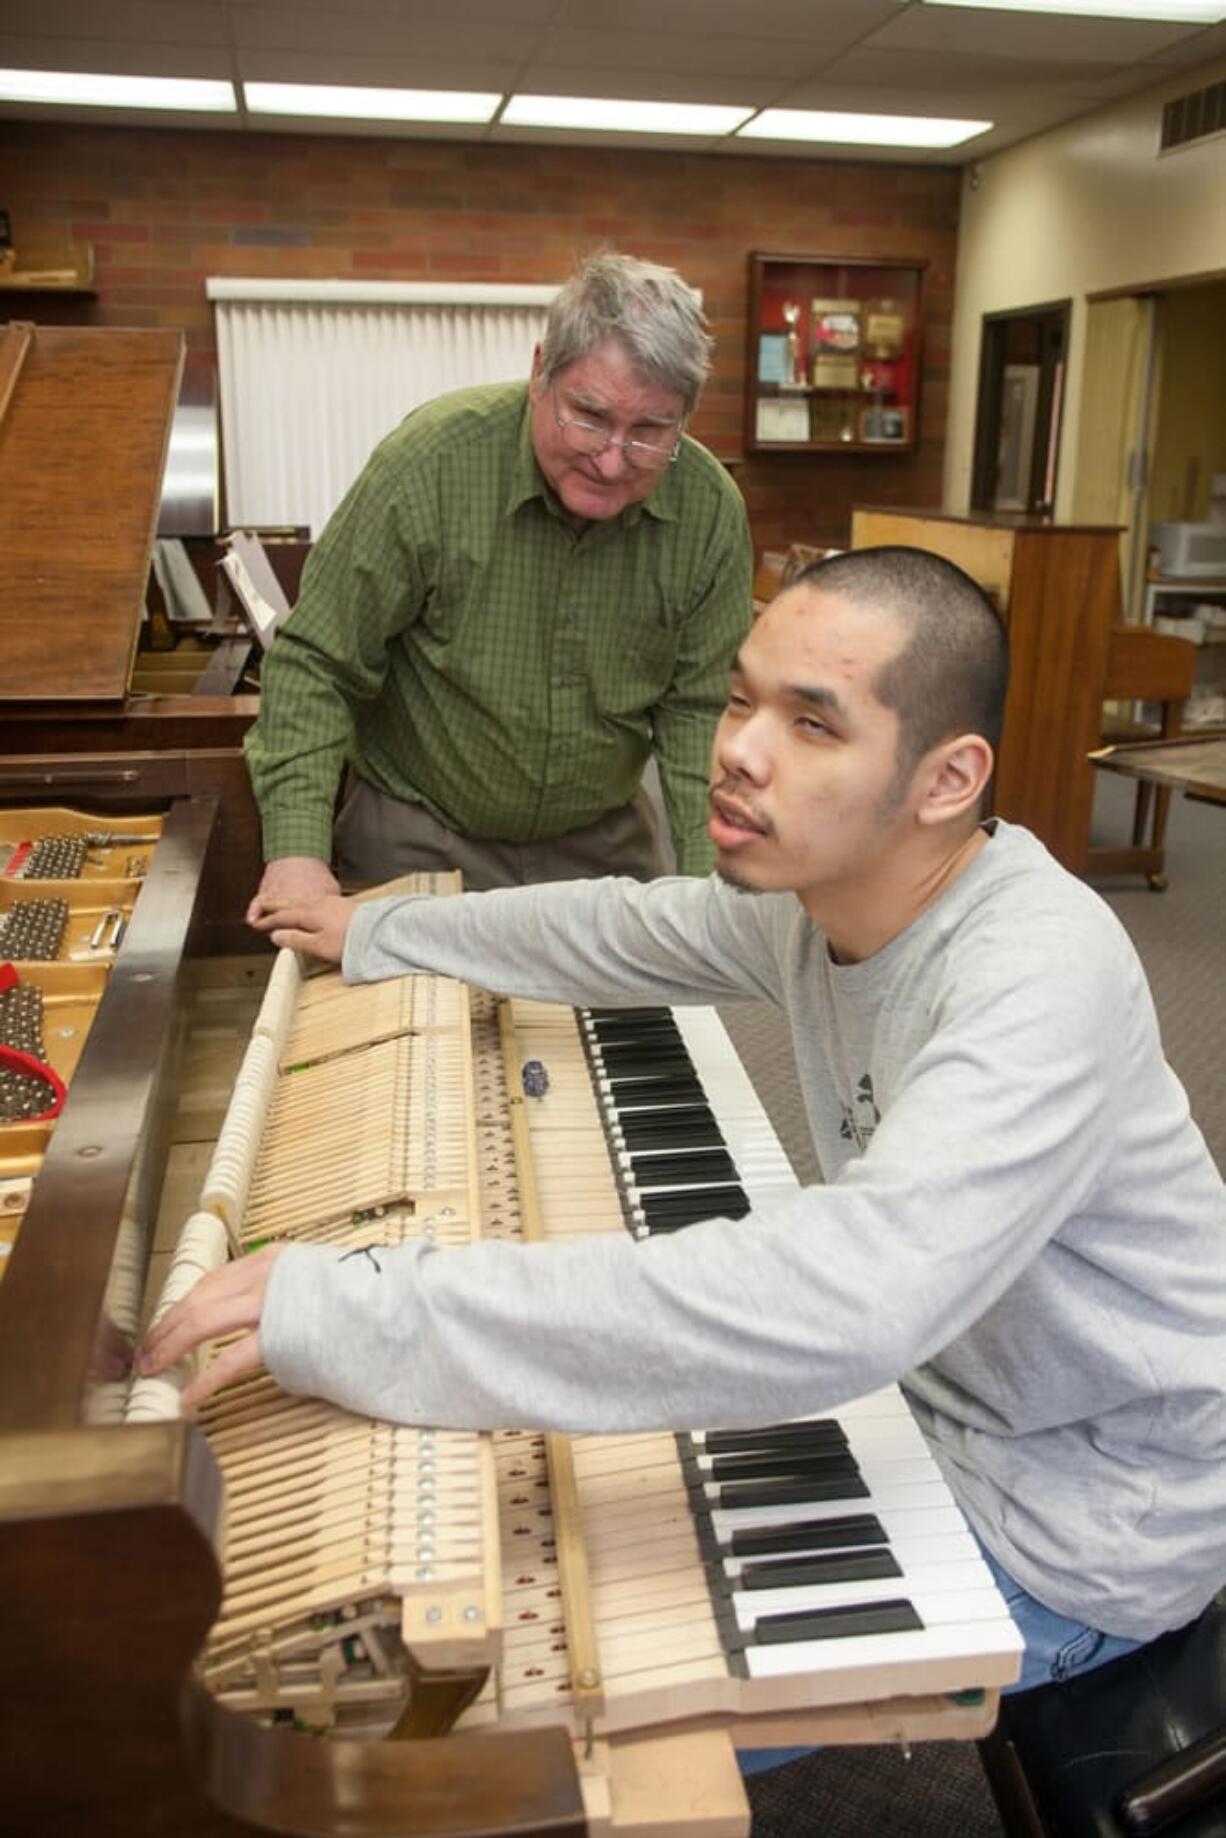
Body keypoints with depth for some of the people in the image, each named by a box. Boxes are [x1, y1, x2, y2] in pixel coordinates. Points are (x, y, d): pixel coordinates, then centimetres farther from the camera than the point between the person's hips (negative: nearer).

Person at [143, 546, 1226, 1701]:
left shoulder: (1042, 978, -35)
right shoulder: (827, 882, -8)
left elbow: (842, 1302, -48)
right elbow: (632, 930, 10)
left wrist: (354, 1314, -45)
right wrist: (374, 933, 21)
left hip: (1078, 1516, -7)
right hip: (933, 1386, 7)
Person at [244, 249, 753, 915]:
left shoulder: (712, 510, -14)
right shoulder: (430, 460, -22)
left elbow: (699, 712, -8)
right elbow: (317, 665, -16)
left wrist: (708, 887, -18)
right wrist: (297, 848, -26)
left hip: (604, 842, 3)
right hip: (417, 838, -2)